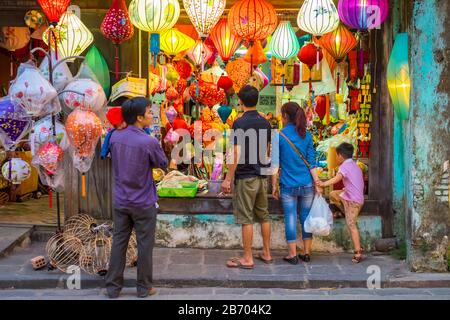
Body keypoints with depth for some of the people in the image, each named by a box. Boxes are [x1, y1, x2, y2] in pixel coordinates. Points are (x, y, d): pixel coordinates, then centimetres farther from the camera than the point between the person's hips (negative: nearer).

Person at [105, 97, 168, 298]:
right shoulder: (149, 142, -19)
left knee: (119, 242, 12)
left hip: (120, 201, 5)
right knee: (144, 245, 8)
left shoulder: (115, 137, -2)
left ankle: (113, 287, 19)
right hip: (143, 202, -5)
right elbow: (163, 164, -4)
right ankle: (144, 287, 18)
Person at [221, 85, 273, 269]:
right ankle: (266, 253, 24)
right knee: (263, 215, 15)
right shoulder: (265, 123, 8)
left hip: (246, 177, -7)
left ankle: (247, 259, 5)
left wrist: (228, 179, -13)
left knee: (246, 218, -1)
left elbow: (236, 154, -18)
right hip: (262, 176, 7)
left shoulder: (240, 123, -13)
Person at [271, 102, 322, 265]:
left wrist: (274, 186, 1)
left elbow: (275, 164, -5)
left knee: (290, 219, 5)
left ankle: (292, 255, 11)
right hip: (307, 185, 3)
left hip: (288, 186, -3)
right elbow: (311, 162, 1)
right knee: (306, 217, 12)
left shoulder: (279, 136, -7)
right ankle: (306, 253, 21)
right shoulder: (307, 135, 2)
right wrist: (317, 184, 3)